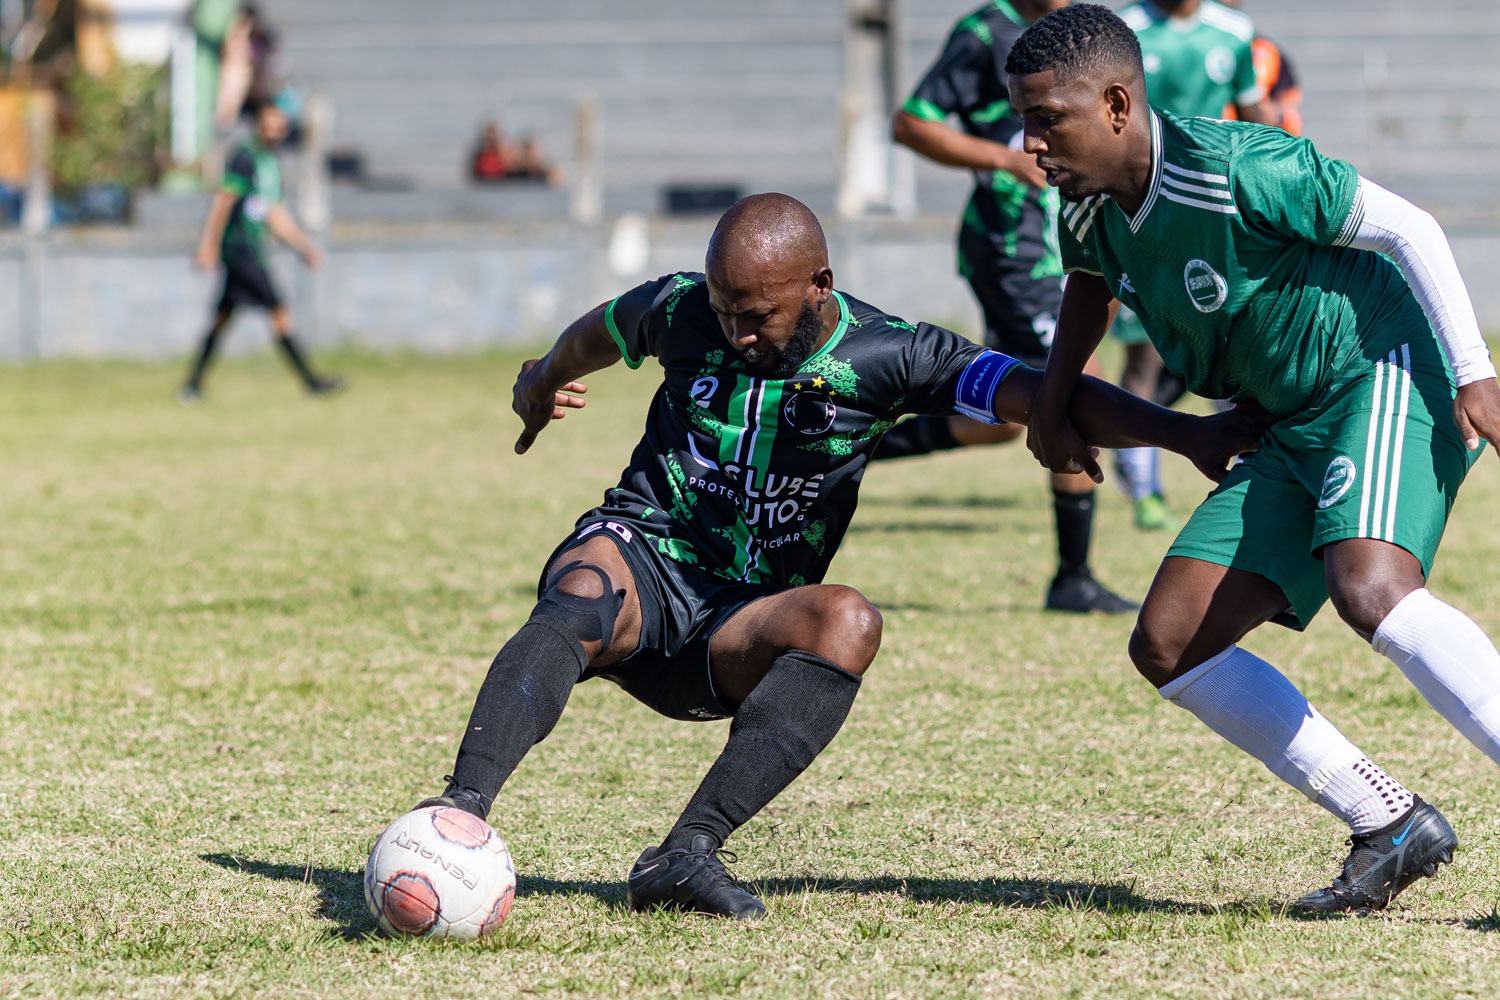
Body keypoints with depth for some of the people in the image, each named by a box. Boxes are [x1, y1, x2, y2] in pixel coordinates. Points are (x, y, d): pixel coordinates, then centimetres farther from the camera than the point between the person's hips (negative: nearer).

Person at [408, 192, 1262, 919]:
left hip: (738, 629, 1)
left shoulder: (887, 358, -6)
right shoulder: (679, 311, -1)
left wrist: (1184, 433, -25)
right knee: (580, 605, -38)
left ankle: (685, 854, -40)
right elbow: (590, 339, 23)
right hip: (638, 555, 0)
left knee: (849, 622, -33)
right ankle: (459, 811, -51)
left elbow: (1048, 397, -12)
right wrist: (540, 388, 44)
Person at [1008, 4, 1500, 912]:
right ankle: (1394, 830, 4)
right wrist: (1052, 405, 22)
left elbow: (1407, 227, -17)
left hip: (1389, 374, -9)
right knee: (1170, 644, 0)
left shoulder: (1238, 171, -23)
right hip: (1295, 430, 9)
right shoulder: (1091, 207, 2)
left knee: (1368, 584, -36)